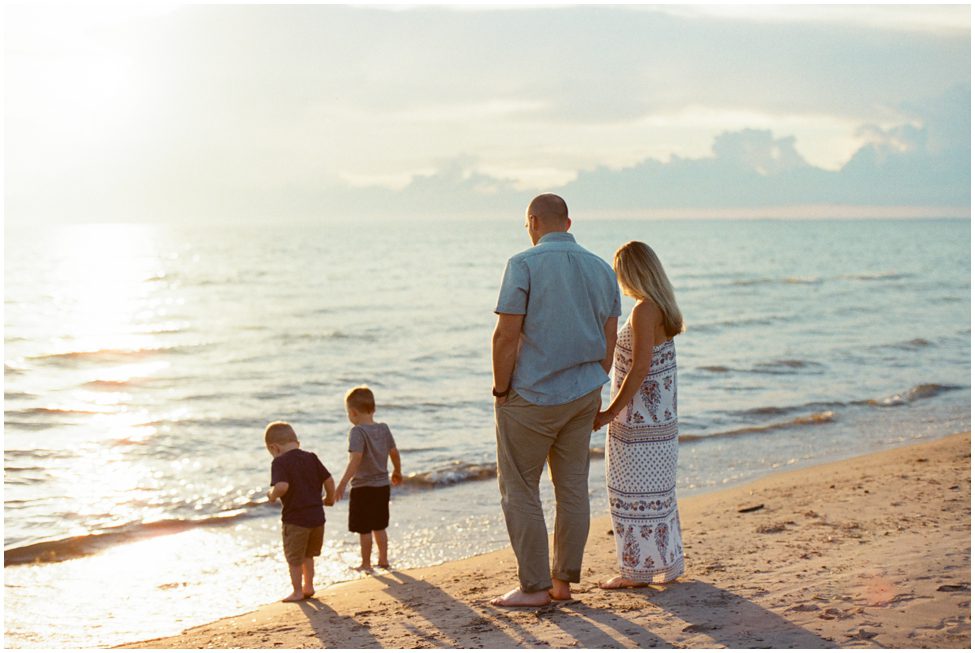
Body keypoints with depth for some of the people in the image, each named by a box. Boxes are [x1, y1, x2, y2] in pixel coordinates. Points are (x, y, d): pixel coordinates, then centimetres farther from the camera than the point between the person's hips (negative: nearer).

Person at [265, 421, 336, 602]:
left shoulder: (280, 462, -13)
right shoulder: (311, 458, 5)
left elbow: (282, 486, -28)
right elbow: (328, 480, 5)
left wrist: (272, 495, -8)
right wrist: (330, 498, 21)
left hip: (294, 519, -6)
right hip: (317, 515, 6)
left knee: (294, 558, 10)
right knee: (308, 554, 24)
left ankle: (297, 592, 18)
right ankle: (309, 586, 31)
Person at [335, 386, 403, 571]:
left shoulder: (357, 432, -18)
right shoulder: (383, 429, 3)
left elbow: (356, 458, -29)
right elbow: (394, 452, 12)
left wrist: (343, 483, -33)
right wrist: (397, 472, 30)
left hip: (363, 487, -7)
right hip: (383, 485, 7)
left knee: (364, 529, 5)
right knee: (379, 527, 20)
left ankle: (366, 564, 12)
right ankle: (383, 560, 26)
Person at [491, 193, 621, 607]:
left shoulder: (524, 265, -12)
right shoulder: (601, 269, 7)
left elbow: (507, 335, -16)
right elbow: (609, 342, 10)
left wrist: (501, 391, -7)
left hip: (532, 396, -6)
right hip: (583, 394, 6)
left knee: (519, 490, 3)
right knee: (573, 487, 10)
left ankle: (534, 586, 4)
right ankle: (564, 581, 16)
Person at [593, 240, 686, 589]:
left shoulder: (644, 311, -18)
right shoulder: (662, 308, 11)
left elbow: (640, 368, -22)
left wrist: (611, 413, -18)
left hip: (640, 420, -10)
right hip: (659, 417, 10)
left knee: (636, 493, -2)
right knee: (657, 492, 16)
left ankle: (639, 569, 5)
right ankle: (666, 562, 24)